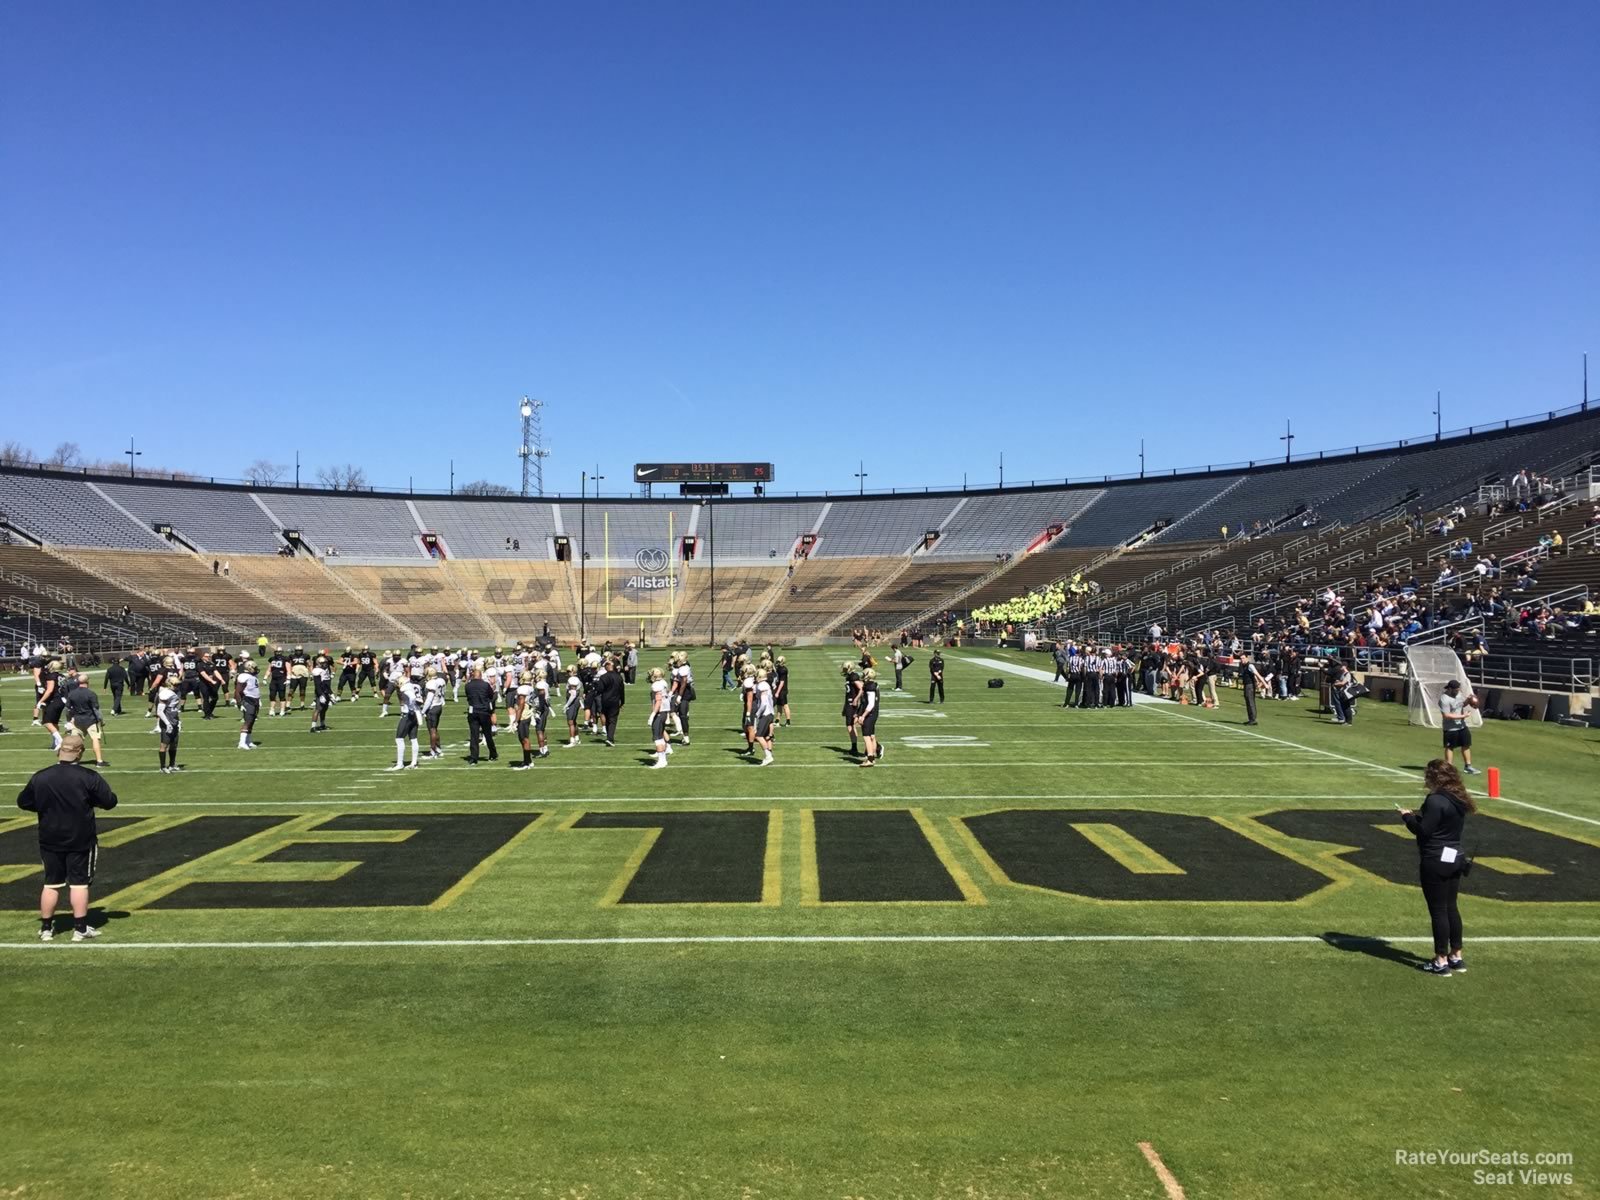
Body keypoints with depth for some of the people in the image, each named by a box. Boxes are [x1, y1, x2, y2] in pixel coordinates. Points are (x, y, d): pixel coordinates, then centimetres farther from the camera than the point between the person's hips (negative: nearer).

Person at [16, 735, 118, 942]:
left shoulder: (40, 777, -5)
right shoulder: (89, 777, -14)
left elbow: (23, 802, 7)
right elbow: (110, 802, -9)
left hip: (50, 840, 3)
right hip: (81, 839, -3)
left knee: (51, 884, 13)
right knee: (79, 883, 4)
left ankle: (46, 928, 19)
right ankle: (80, 928, 5)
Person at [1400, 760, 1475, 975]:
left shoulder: (1436, 801, -20)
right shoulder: (1458, 801, 8)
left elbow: (1423, 831, -20)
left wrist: (1408, 817, -4)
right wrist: (1420, 815, 11)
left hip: (1435, 862, -9)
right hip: (1455, 859, 9)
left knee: (1438, 910, -1)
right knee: (1451, 907, 17)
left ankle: (1441, 962, 5)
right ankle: (1456, 956, 25)